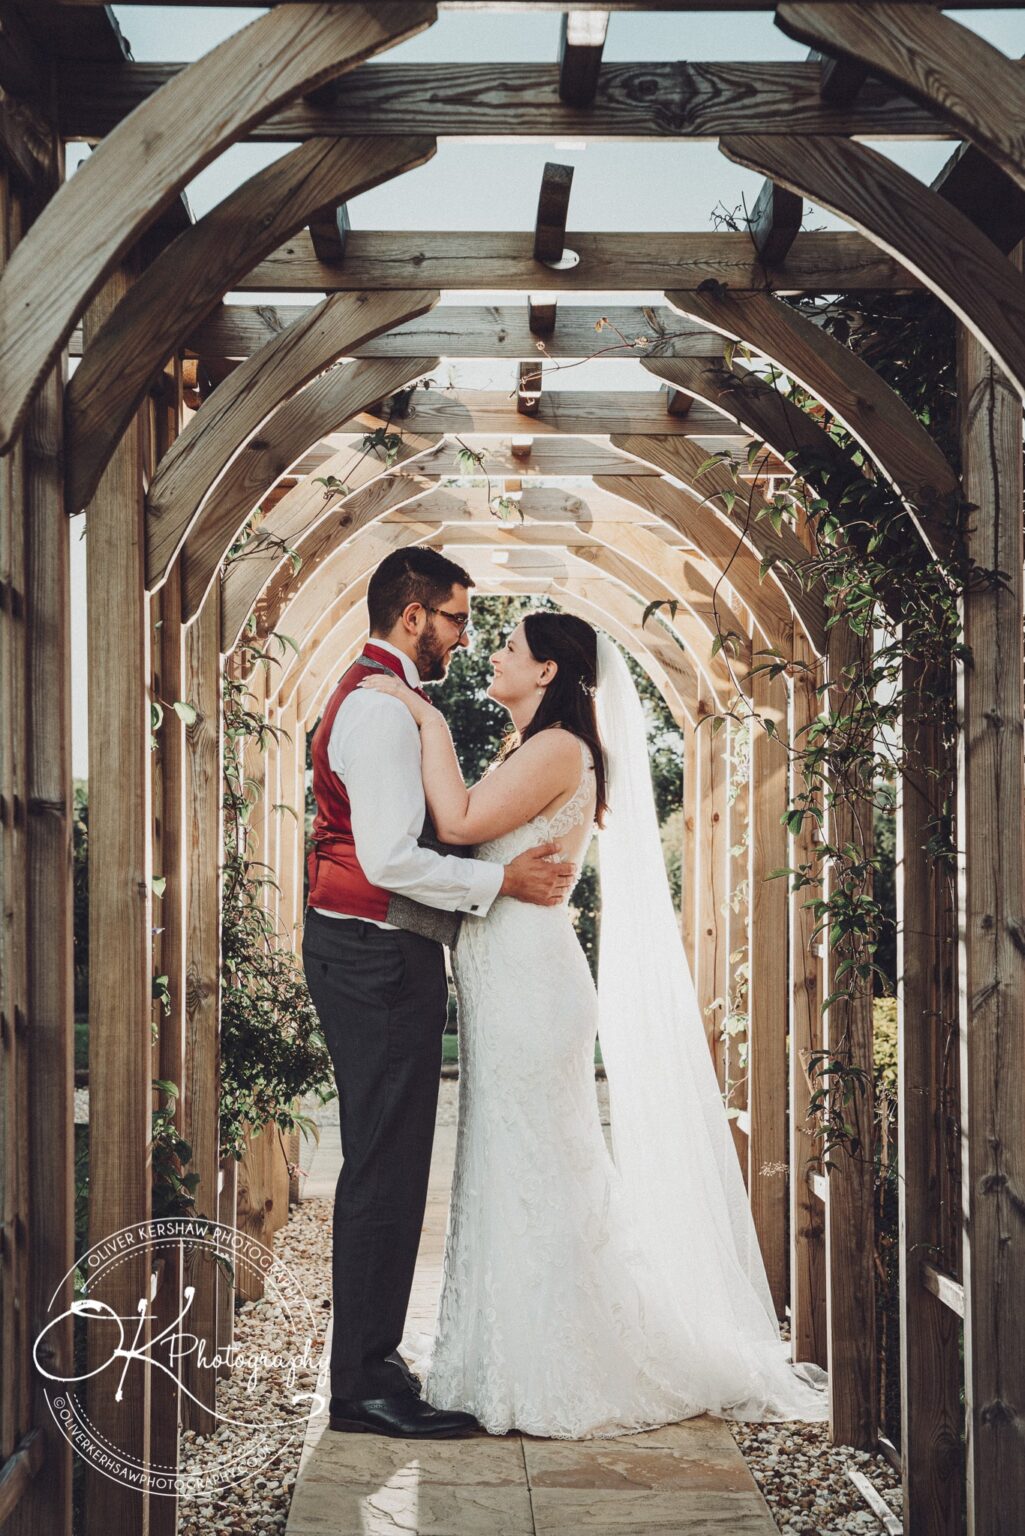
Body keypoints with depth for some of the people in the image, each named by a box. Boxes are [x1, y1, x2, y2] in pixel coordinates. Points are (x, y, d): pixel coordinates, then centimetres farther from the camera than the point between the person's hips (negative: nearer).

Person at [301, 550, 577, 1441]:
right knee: (385, 1169, -7)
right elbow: (389, 860, -23)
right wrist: (501, 879, -16)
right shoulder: (382, 708, -15)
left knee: (385, 1166, 15)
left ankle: (369, 1361, 23)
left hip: (371, 956, 11)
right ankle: (365, 1384, 0)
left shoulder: (378, 699, 19)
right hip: (379, 958, -11)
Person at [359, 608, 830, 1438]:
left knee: (533, 1166, -3)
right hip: (500, 979, 10)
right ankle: (514, 1355, 25)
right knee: (507, 1166, 14)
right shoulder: (527, 750, 19)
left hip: (529, 981, -10)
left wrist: (430, 719, -15)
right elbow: (463, 827, 13)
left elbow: (459, 822, -21)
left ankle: (552, 1375, 7)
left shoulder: (559, 747, -12)